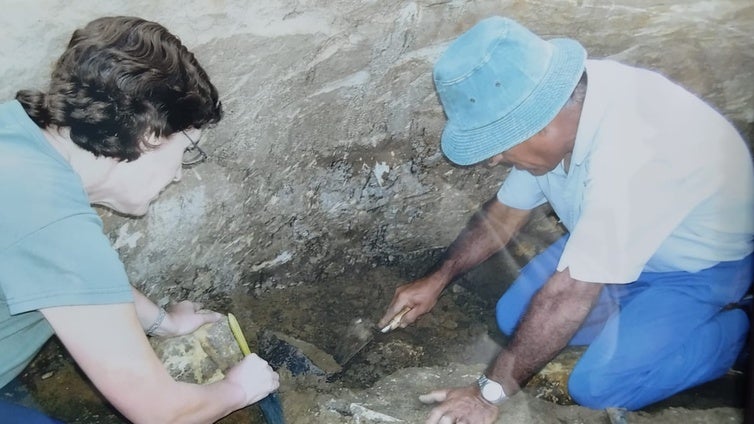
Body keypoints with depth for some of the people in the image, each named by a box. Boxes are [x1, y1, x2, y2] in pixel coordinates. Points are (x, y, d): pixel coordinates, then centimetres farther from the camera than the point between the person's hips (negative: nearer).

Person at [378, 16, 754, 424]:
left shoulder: (629, 156, -42)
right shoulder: (554, 104, -16)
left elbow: (569, 295, -37)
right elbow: (504, 212, -2)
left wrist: (489, 391, -26)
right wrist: (437, 279, -2)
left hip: (702, 261, -6)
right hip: (614, 238, 7)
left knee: (597, 386, -17)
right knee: (514, 316, 0)